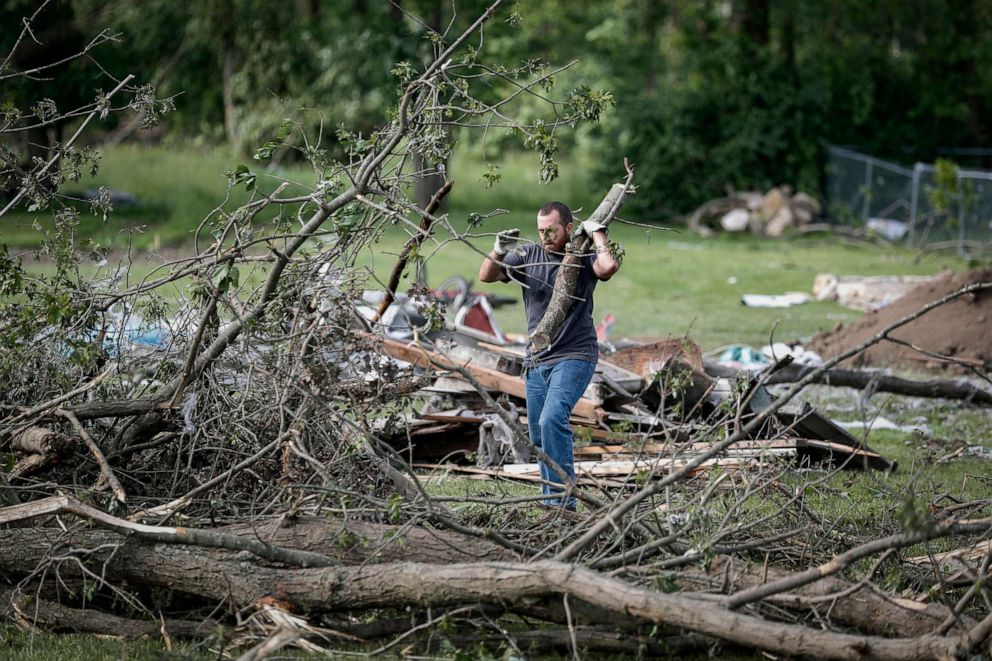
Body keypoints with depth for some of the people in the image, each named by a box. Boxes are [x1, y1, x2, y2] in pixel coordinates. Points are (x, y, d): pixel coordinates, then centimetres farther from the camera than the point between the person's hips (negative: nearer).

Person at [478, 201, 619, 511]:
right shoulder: (529, 256, 7)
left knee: (552, 420, -24)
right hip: (536, 360, 6)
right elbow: (487, 276, 5)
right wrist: (499, 251, -13)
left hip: (574, 357, -6)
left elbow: (608, 267, -27)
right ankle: (551, 498, 21)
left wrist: (597, 233, -13)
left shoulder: (582, 258, -5)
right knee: (538, 435, 10)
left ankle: (562, 498, -24)